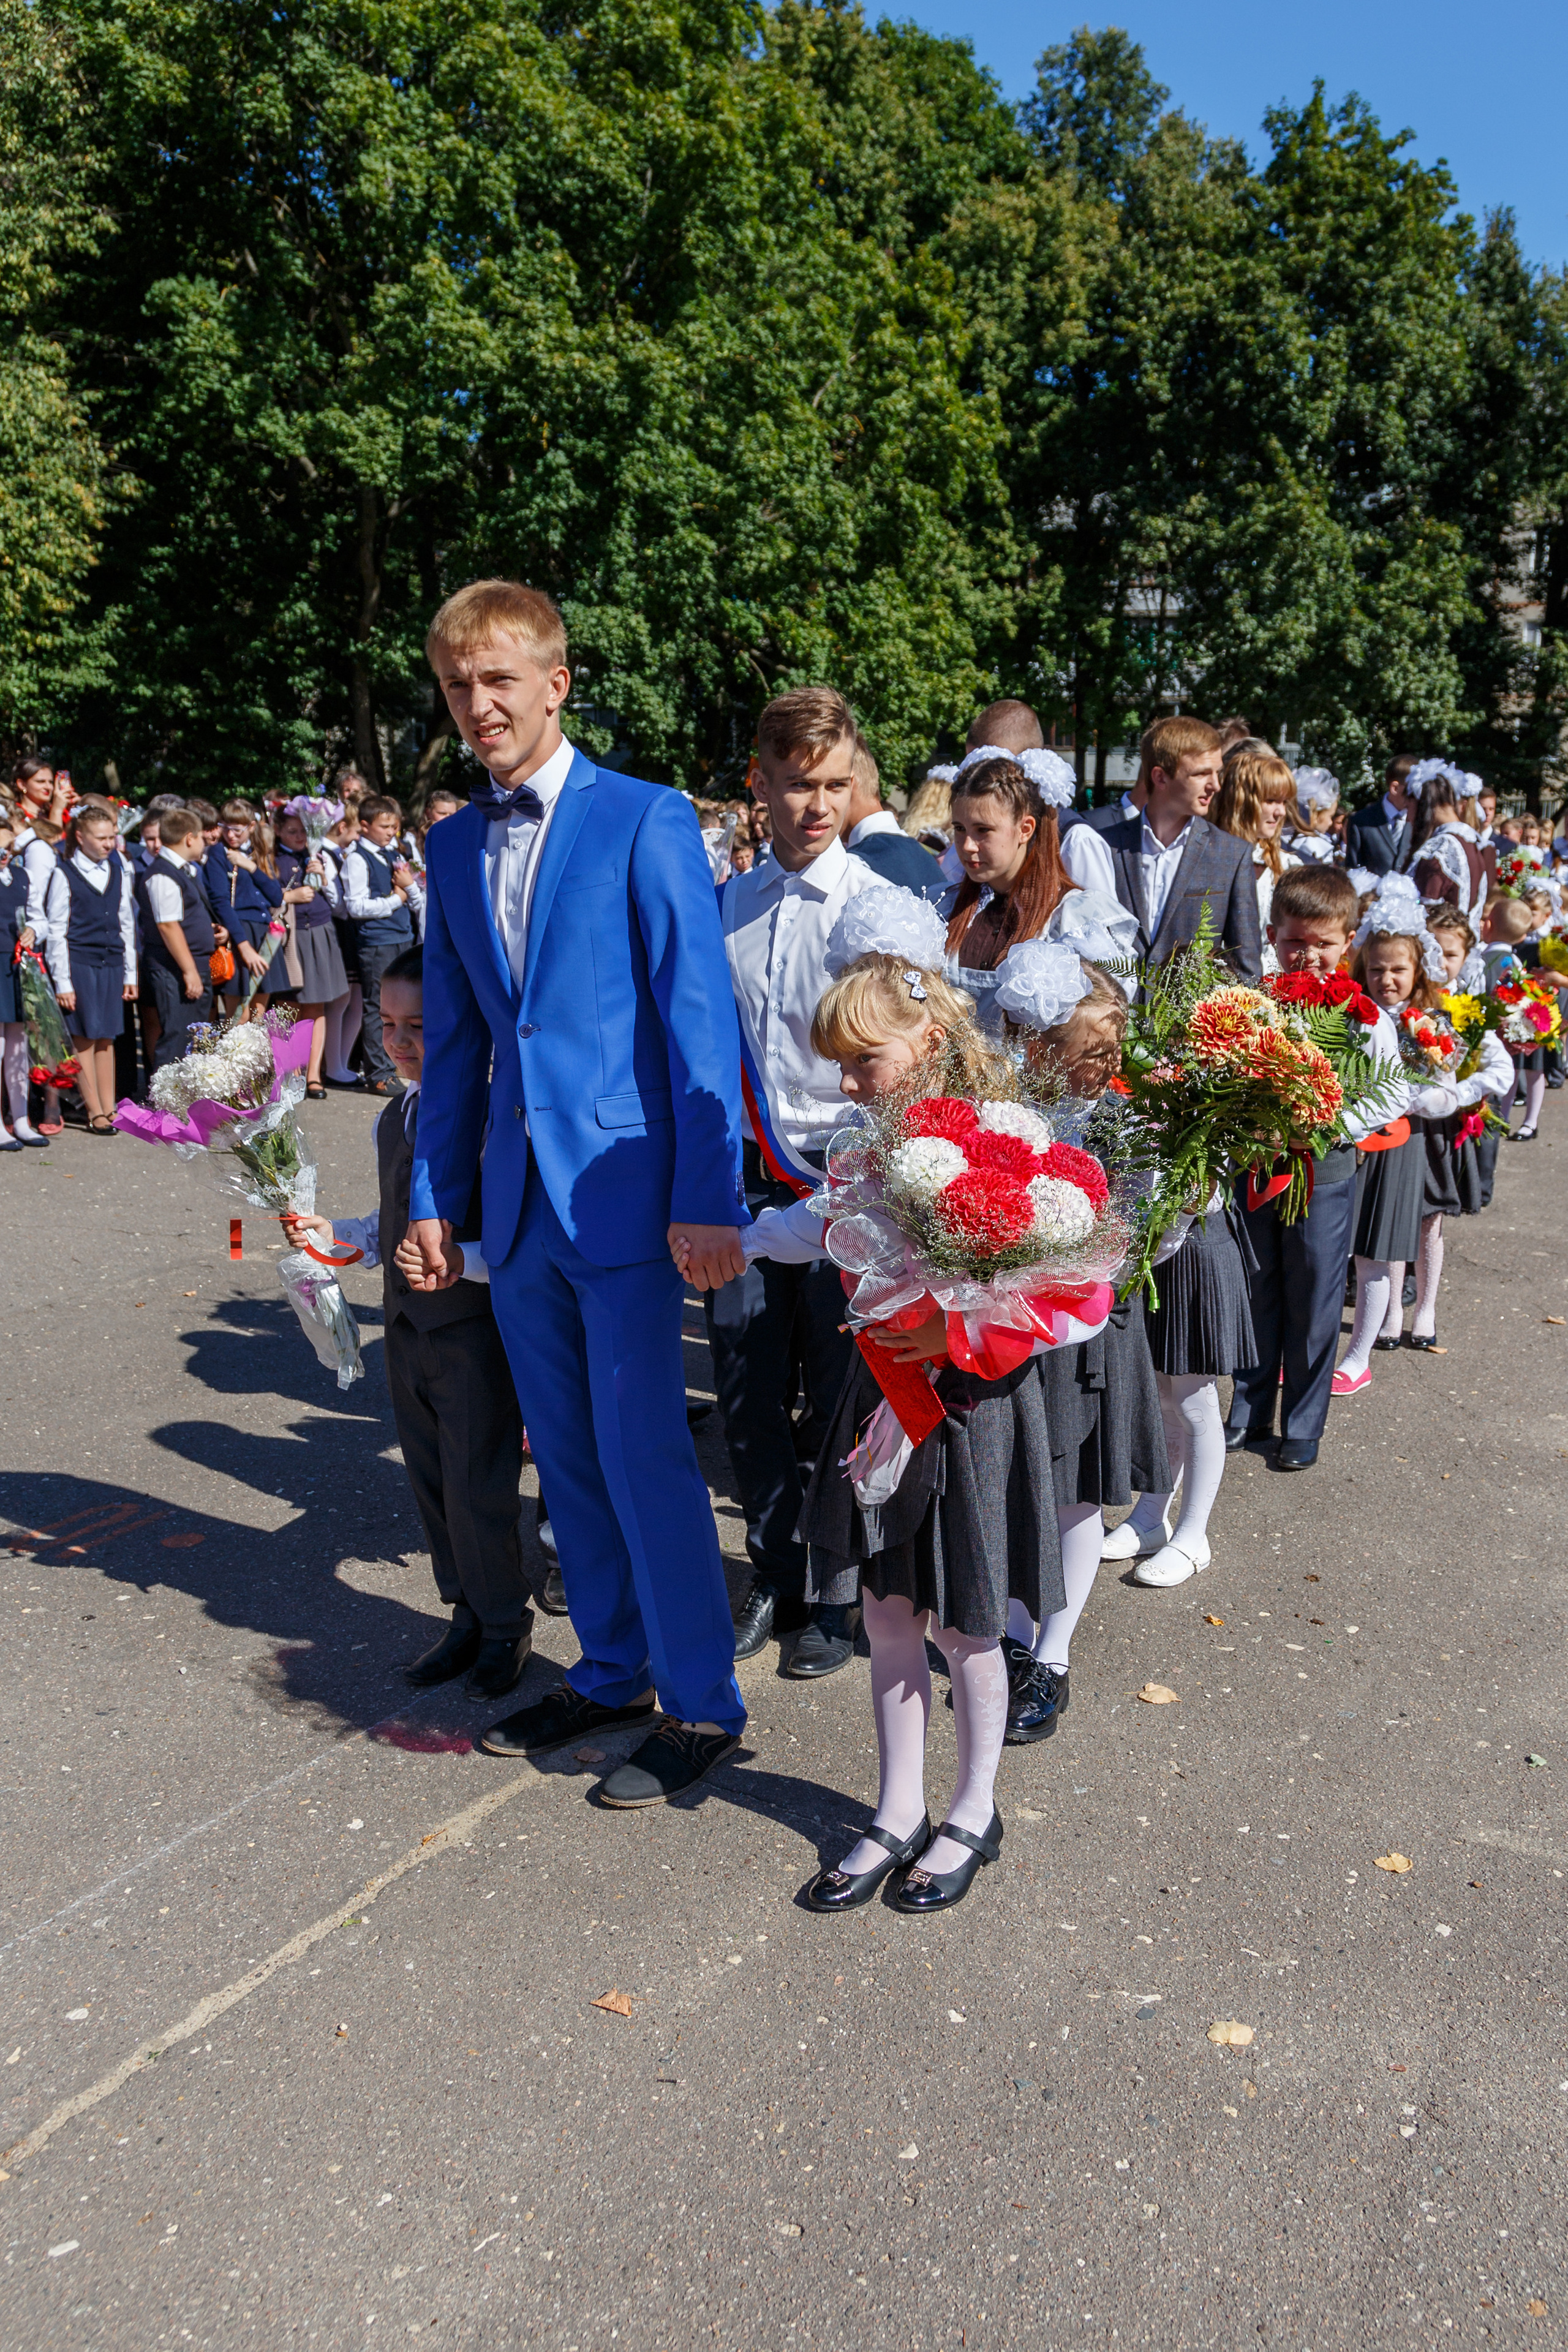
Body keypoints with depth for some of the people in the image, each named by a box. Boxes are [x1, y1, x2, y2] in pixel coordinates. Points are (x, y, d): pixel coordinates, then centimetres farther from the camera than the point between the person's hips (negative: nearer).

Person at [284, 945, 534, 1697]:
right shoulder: (391, 1120, 10)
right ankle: (467, 1617, 34)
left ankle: (505, 1627, 23)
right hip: (407, 1326, 8)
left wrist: (464, 1260, -34)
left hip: (477, 1330, -8)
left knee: (476, 1487, 1)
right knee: (430, 1481, 16)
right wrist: (333, 1233, 4)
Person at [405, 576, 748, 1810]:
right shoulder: (455, 844, 12)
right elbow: (455, 1037, 16)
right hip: (517, 1196, 6)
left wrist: (709, 1198, -17)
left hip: (620, 1186, -6)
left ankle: (701, 1704, 14)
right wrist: (435, 1194, 11)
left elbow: (700, 1017, -11)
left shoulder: (646, 820, -6)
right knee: (567, 1455, 14)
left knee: (642, 1451, -2)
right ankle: (612, 1672, 31)